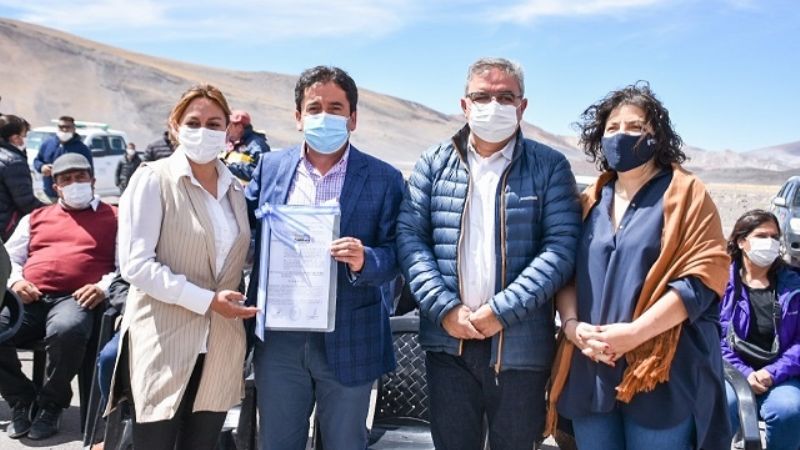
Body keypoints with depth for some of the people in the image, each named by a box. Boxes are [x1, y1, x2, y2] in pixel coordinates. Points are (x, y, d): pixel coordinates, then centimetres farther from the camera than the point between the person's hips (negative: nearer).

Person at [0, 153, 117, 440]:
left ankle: (51, 404, -11)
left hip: (75, 298, -4)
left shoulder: (113, 218, 16)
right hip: (29, 299, 4)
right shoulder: (36, 218, 29)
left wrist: (104, 287, -13)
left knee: (67, 332, -39)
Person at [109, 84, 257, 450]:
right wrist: (206, 300, -17)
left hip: (219, 349, 5)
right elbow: (135, 264, -14)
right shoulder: (154, 178, -7)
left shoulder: (235, 188, 10)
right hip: (164, 345, -5)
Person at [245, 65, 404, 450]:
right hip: (278, 339, 3)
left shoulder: (383, 179, -4)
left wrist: (364, 260, -26)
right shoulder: (270, 166, 5)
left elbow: (396, 255, -5)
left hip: (348, 342, -2)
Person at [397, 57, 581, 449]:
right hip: (448, 341, 2)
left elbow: (562, 246, -8)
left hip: (520, 344, -1)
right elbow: (410, 236, 0)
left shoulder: (549, 166, 0)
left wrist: (501, 311, -16)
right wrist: (445, 309, -12)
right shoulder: (434, 163, 6)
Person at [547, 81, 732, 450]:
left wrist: (635, 332, -18)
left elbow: (702, 276, -9)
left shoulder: (685, 194, 1)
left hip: (659, 372, -4)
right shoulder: (589, 202, 13)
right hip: (589, 371, 4)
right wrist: (573, 326, -9)